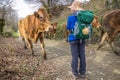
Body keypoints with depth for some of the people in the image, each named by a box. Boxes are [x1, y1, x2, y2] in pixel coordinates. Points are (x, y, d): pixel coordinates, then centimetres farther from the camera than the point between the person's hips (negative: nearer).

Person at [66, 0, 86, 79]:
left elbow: (68, 28, -2)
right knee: (82, 55, 10)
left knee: (75, 56, 2)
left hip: (73, 38, -4)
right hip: (82, 38, 4)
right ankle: (82, 72, 18)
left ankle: (76, 73, 10)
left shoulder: (70, 17, -12)